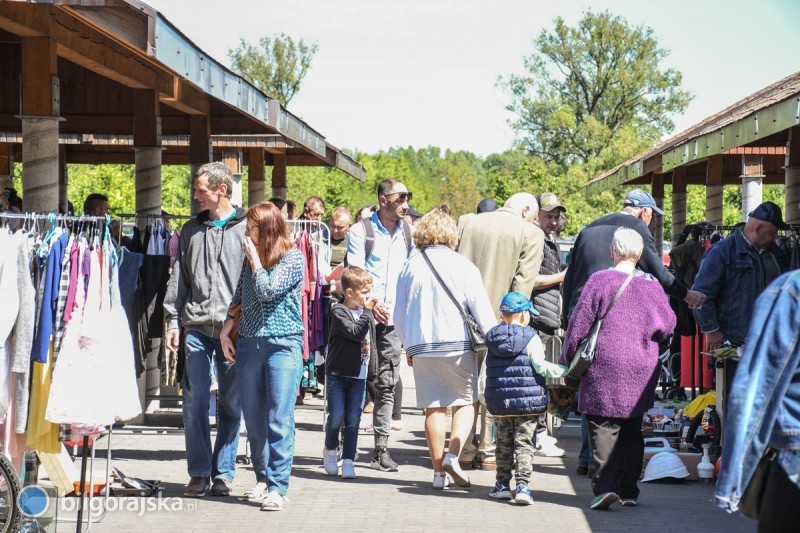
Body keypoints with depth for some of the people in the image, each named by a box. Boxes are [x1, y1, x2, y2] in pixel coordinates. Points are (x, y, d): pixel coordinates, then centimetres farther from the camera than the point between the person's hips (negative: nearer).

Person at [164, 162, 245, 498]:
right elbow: (178, 278, 15)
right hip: (197, 327, 3)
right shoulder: (191, 231, 13)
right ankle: (199, 472, 5)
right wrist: (173, 320, 8)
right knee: (194, 400, -2)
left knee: (231, 403, 4)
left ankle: (223, 473, 12)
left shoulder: (246, 228, 2)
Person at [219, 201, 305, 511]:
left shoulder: (293, 258, -4)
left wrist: (255, 257, -5)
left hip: (283, 345, -6)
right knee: (254, 419, 7)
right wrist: (226, 331, 10)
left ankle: (277, 487, -7)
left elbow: (267, 291, -15)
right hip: (249, 344, 6)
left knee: (279, 419, -8)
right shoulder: (250, 259, 13)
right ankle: (262, 479, 17)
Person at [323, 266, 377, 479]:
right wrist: (366, 311, -20)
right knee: (336, 418, -3)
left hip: (359, 376, 5)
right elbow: (356, 333, -22)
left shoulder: (367, 314, 10)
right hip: (337, 374, -5)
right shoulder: (339, 312, -10)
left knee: (353, 421, 1)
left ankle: (348, 461, 4)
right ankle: (330, 450, 23)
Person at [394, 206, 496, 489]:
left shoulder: (411, 266, 5)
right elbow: (482, 311, -5)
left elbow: (399, 314, 11)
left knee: (434, 408, 8)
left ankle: (438, 471, 8)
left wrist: (408, 347, 23)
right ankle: (453, 455, -10)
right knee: (466, 402, 9)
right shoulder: (463, 266, -5)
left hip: (422, 347, 3)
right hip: (458, 346, -3)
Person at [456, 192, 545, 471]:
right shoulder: (531, 234, -4)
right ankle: (489, 452, 10)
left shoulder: (466, 222, 7)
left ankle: (466, 452, 16)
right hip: (499, 321, -3)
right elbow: (522, 286, -10)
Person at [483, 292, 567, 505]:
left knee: (504, 444, 15)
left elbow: (492, 371, 12)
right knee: (524, 444, -2)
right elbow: (541, 367, -12)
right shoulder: (531, 338, -9)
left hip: (499, 403, 4)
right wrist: (564, 370, -2)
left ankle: (502, 485, 21)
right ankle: (522, 486, -11)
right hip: (528, 403, -4)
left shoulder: (492, 338, 7)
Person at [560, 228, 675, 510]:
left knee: (603, 428, -3)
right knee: (632, 431, 12)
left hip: (605, 369, -3)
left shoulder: (599, 280, -7)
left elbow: (579, 323, -6)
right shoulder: (651, 286, 2)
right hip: (641, 371, 3)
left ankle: (606, 485, -16)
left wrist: (566, 358, 4)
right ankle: (629, 490, 14)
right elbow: (668, 325, 7)